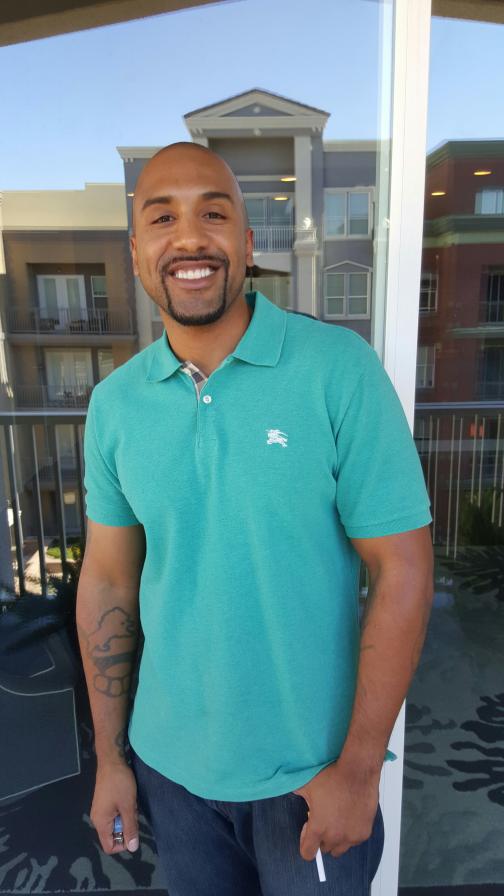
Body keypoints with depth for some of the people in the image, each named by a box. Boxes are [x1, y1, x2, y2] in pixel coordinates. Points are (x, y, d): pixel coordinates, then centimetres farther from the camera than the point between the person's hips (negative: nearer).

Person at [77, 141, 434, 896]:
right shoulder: (113, 402, -6)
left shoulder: (339, 368, -17)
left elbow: (402, 570, -15)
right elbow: (108, 580, 1)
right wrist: (109, 756, 5)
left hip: (309, 769, -3)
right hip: (169, 763, 4)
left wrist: (358, 769, -12)